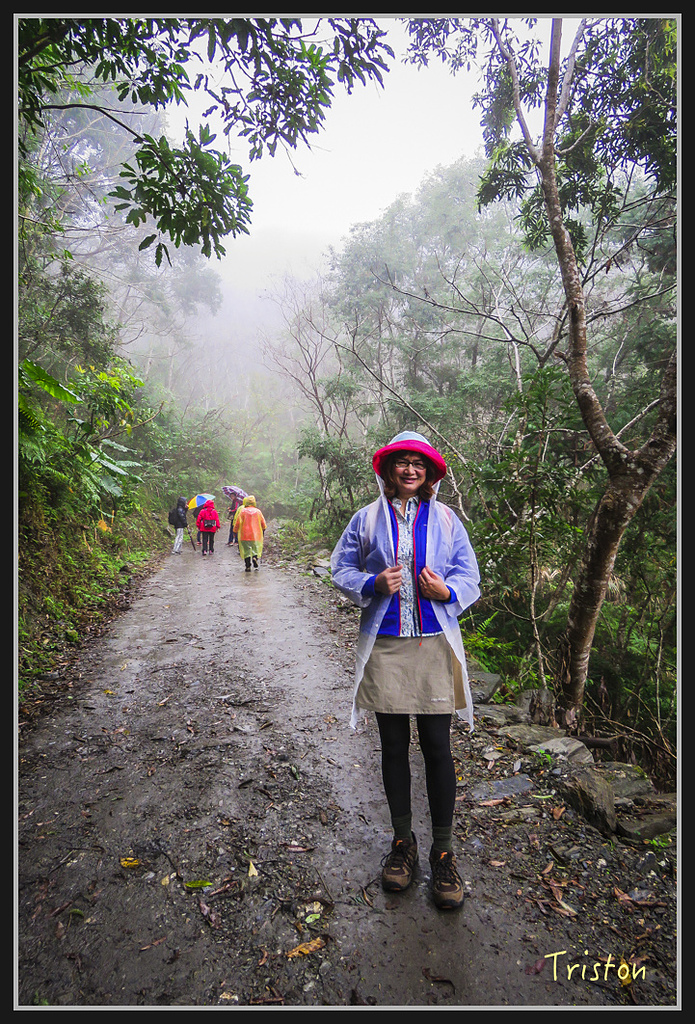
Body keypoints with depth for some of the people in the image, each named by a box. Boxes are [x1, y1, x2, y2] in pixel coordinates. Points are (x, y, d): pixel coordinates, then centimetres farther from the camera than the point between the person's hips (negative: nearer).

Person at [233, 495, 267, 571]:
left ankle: (248, 567, 1)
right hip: (255, 535, 1)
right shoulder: (258, 511, 3)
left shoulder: (242, 511, -3)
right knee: (255, 548, 13)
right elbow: (263, 523, 10)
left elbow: (237, 523, -3)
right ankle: (255, 557, -18)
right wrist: (263, 530, 30)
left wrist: (235, 531, 10)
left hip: (245, 535, -1)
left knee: (246, 550, 5)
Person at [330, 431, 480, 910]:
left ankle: (444, 850, 20)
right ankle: (403, 841, 29)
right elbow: (342, 570, 8)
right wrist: (373, 585, -11)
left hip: (435, 643, 0)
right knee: (394, 746, 11)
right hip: (385, 646, 1)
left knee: (438, 748, 2)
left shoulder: (446, 519, 6)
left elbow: (469, 576, 8)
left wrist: (446, 591, -14)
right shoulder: (367, 519, 5)